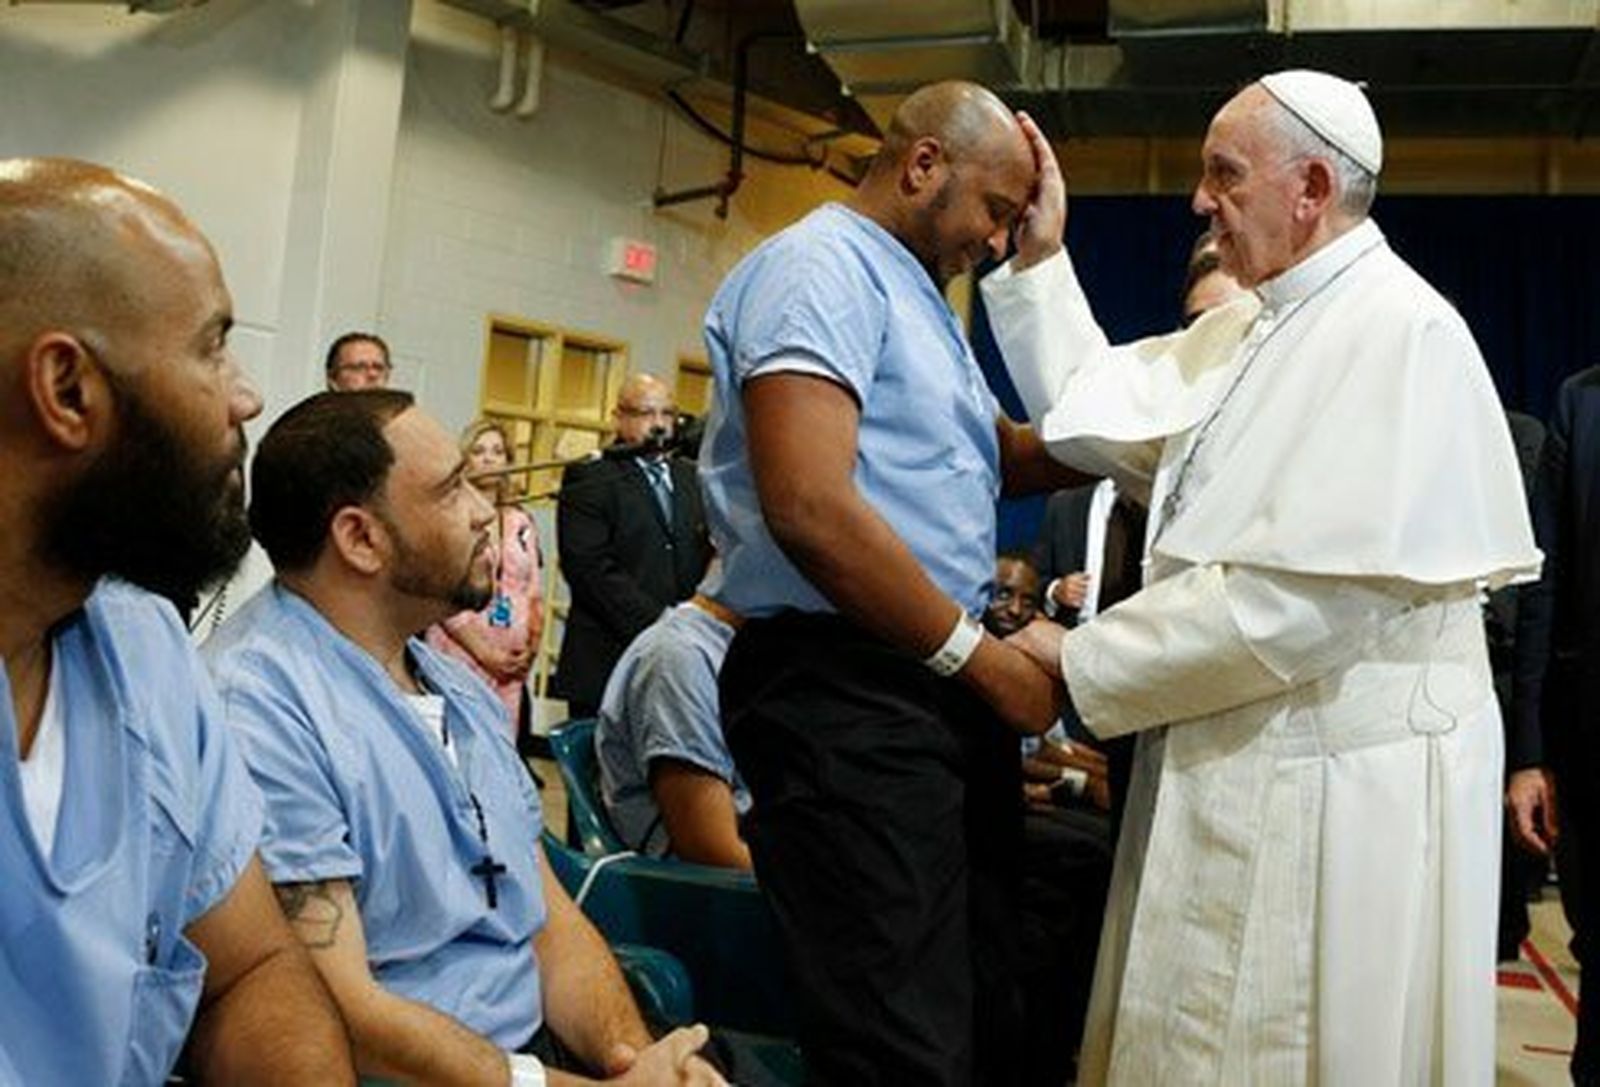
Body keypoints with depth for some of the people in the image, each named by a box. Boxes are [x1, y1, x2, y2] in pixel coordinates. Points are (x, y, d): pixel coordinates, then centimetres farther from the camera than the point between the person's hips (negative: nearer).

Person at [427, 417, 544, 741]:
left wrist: (530, 649, 0)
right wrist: (485, 653, -9)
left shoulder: (521, 523, 14)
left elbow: (533, 593, 13)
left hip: (512, 665, 4)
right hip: (460, 654, -4)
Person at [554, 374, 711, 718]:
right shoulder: (588, 480, 0)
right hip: (608, 662, -4)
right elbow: (593, 569, -10)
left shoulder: (693, 479, 17)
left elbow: (712, 559, 16)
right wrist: (658, 625, -14)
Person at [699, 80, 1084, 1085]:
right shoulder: (822, 266, -10)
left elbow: (1000, 456, 26)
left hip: (941, 688, 10)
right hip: (846, 693, -10)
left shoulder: (917, 294, 21)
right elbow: (810, 509, -23)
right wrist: (986, 658, -14)